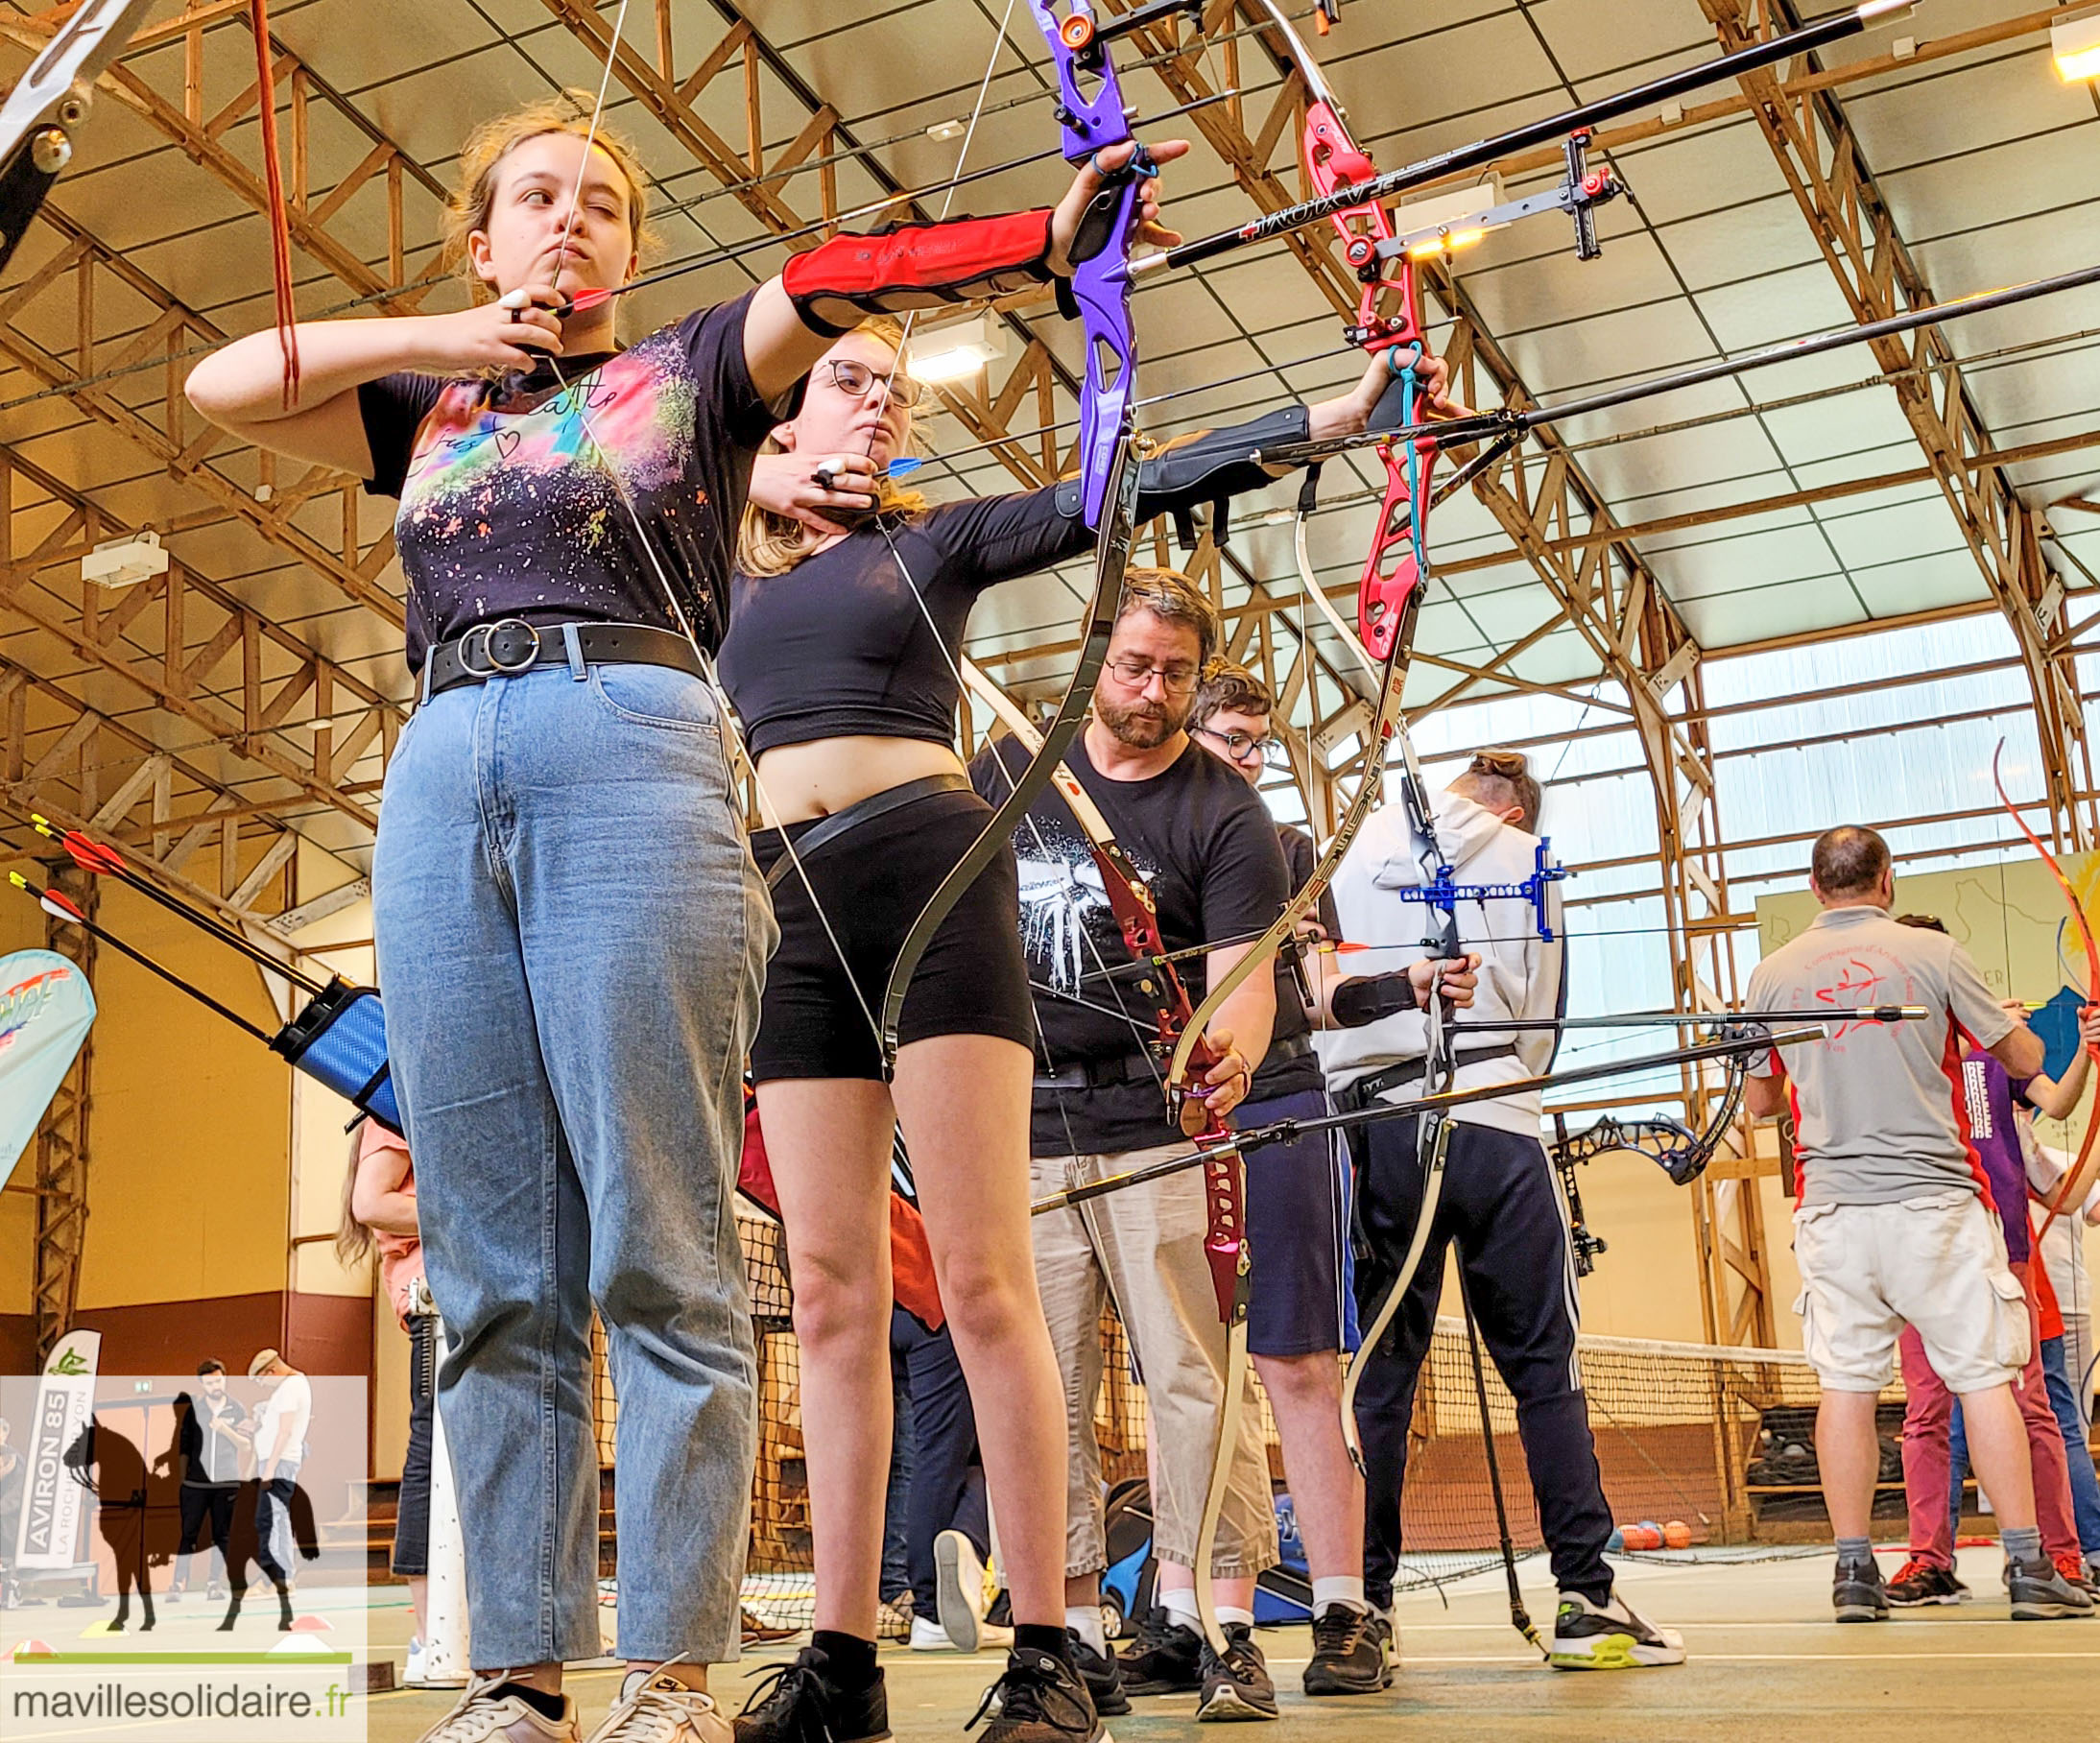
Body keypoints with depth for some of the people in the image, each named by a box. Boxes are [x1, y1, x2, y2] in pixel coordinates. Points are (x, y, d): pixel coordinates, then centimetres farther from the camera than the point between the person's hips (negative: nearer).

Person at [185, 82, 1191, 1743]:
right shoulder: (427, 407, 28)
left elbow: (839, 281, 3)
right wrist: (445, 342, 16)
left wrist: (1049, 234, -10)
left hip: (633, 763, -3)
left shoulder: (691, 371, 19)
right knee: (492, 1266, 0)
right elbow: (223, 384, 20)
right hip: (442, 783, 4)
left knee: (659, 1248, -10)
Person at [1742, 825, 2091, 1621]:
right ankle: (2027, 1565, 4)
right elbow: (2025, 1059, 5)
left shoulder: (1773, 973, 5)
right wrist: (2005, 1021, 27)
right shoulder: (1933, 952, -1)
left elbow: (1759, 1101, 14)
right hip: (1935, 1198, -2)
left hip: (1832, 1205, 2)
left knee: (1845, 1384, 4)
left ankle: (1854, 1570, 4)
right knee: (1984, 1376, 3)